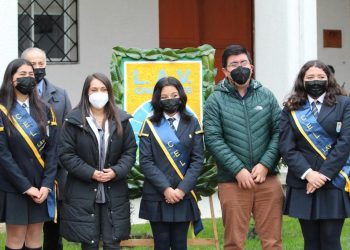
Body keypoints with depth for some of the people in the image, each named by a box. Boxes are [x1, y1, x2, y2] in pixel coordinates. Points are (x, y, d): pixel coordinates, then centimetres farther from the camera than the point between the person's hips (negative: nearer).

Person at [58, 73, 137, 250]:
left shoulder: (121, 120, 5)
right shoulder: (74, 120, -3)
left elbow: (130, 151, 6)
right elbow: (65, 154, -6)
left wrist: (116, 171, -12)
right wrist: (90, 173, -15)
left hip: (114, 193, 2)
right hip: (83, 193, -2)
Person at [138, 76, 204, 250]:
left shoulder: (192, 123, 7)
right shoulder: (150, 125, 4)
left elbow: (198, 159, 1)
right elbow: (145, 161, -4)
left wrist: (182, 189, -10)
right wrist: (165, 189, -14)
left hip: (184, 196, 1)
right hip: (156, 196, -1)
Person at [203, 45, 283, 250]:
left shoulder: (266, 96, 10)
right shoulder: (216, 101, 2)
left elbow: (279, 132, 4)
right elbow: (213, 139, -6)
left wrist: (265, 165, -8)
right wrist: (238, 170, -12)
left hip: (267, 178, 2)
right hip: (233, 182, -2)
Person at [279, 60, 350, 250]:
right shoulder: (291, 109, 9)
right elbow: (287, 147, 1)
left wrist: (324, 175, -13)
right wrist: (308, 173, -13)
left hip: (334, 184, -2)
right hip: (303, 187, 2)